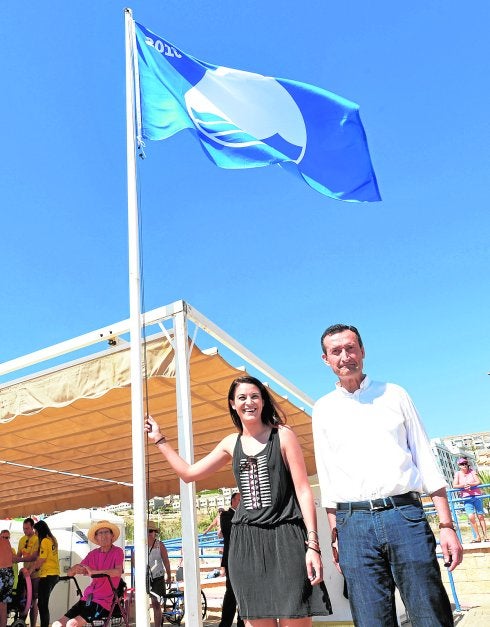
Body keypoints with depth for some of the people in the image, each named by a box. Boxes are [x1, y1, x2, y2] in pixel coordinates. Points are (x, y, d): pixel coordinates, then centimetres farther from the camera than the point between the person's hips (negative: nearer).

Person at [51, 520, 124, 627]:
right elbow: (69, 573, 11)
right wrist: (76, 569, -13)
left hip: (103, 602, -6)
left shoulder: (117, 551, -4)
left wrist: (93, 572, -20)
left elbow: (118, 571, -24)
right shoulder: (93, 554, 12)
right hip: (87, 599, 6)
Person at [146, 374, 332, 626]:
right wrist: (159, 439, 17)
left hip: (286, 537, -4)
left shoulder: (283, 435, -1)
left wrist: (313, 544, -11)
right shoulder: (231, 443, 10)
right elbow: (189, 473, 15)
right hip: (246, 540, 4)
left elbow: (303, 490, -4)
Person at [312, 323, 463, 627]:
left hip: (405, 514, 0)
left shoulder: (395, 395, 8)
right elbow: (327, 478, 11)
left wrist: (447, 525, 1)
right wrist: (335, 534, 6)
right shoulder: (323, 409, 9)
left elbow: (426, 460, 7)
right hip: (354, 524, 1)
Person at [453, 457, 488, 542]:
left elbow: (479, 482, -3)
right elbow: (454, 485, -4)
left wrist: (471, 484, -19)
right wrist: (463, 485, -21)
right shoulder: (457, 473, 2)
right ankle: (477, 537, 0)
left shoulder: (472, 471, 4)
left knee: (480, 516, 4)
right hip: (467, 498, 0)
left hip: (477, 496, 1)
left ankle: (485, 536, 15)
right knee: (471, 517, -12)